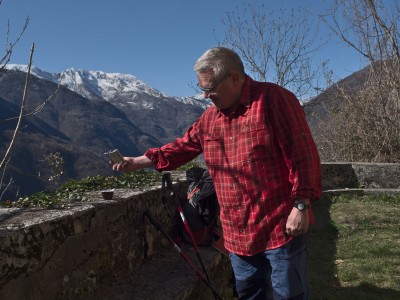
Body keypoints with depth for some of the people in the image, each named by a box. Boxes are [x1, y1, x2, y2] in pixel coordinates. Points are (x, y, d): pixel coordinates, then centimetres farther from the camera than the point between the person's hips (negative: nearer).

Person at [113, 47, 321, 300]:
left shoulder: (274, 100, -12)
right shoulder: (210, 117, 9)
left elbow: (302, 154, -15)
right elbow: (184, 147, 19)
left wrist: (301, 205, -18)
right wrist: (139, 162, 15)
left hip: (280, 225, -6)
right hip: (238, 232, 6)